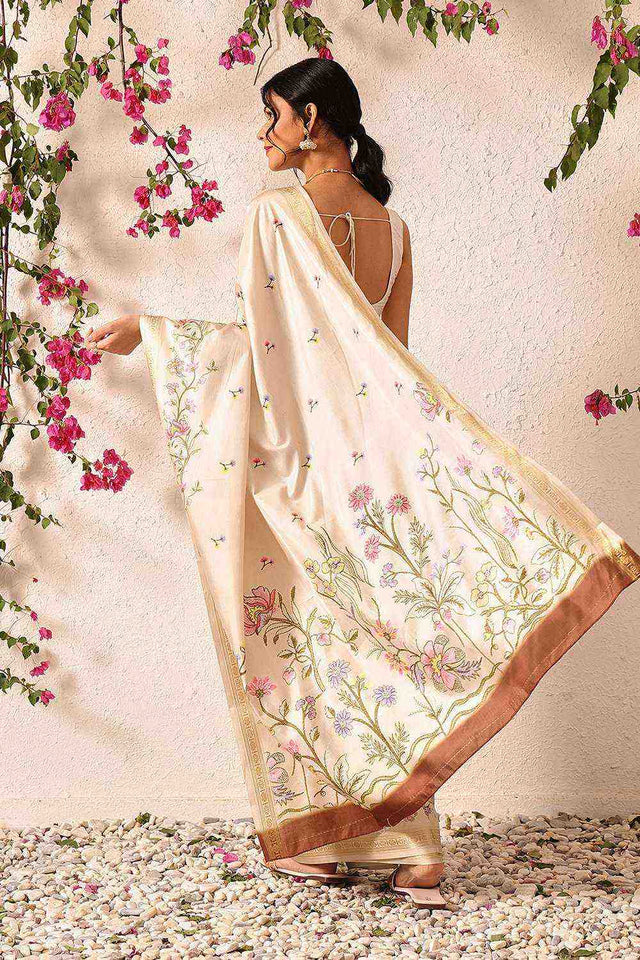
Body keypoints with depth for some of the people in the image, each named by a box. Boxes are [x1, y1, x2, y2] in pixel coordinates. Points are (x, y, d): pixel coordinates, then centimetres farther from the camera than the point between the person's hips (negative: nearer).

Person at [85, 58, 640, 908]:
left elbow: (258, 337, -14)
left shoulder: (277, 213, -12)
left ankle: (314, 837, 14)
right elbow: (390, 358, 9)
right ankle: (412, 852, 8)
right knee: (370, 630, 9)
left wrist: (146, 331, -3)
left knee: (292, 637, 6)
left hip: (289, 458, -5)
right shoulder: (392, 229, 7)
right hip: (361, 466, 6)